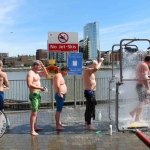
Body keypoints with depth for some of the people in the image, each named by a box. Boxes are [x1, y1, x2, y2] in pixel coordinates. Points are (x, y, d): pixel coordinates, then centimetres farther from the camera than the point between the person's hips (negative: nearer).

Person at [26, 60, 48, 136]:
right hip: (34, 94, -10)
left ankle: (35, 127, 30)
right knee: (34, 112, -10)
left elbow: (46, 74, 20)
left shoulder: (37, 72, 13)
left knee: (36, 112, 18)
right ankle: (32, 130, -7)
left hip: (38, 94, 10)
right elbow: (29, 85, -25)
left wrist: (43, 66, 7)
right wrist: (40, 88, -26)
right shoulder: (30, 73, -15)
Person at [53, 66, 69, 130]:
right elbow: (57, 86, -28)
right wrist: (60, 94, -22)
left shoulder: (60, 76, 17)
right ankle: (57, 125, -6)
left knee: (59, 110, 17)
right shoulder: (58, 76, -16)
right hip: (60, 95, -11)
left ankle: (59, 123, 28)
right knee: (58, 110, -9)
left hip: (62, 95, 11)